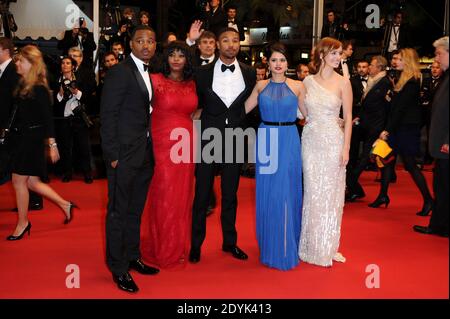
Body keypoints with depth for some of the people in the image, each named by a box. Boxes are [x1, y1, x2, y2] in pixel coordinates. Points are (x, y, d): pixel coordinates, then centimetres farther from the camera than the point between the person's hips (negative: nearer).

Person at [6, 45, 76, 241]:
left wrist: (52, 145, -16)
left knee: (19, 180, 0)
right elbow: (18, 114, 14)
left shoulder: (39, 89, -14)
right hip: (21, 138, 8)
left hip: (32, 139, -8)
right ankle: (65, 205, 23)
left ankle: (22, 223, 16)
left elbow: (47, 118, -15)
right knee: (31, 182, 10)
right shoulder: (22, 85, 10)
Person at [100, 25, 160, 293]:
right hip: (124, 153, -8)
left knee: (136, 210, 17)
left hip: (145, 152, 8)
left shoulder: (150, 72, 13)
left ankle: (132, 257, 32)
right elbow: (108, 115, -13)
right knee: (119, 211, 4)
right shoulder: (120, 72, -10)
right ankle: (118, 268, 16)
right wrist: (113, 155, -16)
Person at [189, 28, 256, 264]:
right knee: (202, 194, 6)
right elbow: (196, 103, 6)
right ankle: (196, 243, 20)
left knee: (230, 194, 13)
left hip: (235, 140, 2)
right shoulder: (203, 73, -2)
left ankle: (229, 242, 27)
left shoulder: (249, 73, 3)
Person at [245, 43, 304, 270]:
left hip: (289, 141, -1)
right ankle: (269, 246, 21)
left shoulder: (297, 86, 2)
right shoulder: (261, 86, 7)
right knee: (267, 192, 6)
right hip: (266, 140, 2)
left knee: (287, 192, 2)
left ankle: (287, 247, 16)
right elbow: (243, 109, 8)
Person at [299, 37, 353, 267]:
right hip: (311, 141, 2)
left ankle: (328, 247, 18)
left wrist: (346, 148, -7)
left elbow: (348, 117, -2)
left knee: (331, 193, 4)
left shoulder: (343, 82, -1)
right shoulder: (308, 81, 6)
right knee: (312, 192, 7)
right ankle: (312, 245, 20)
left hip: (333, 141, -2)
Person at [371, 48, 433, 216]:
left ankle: (428, 200, 8)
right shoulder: (405, 79, 13)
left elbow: (401, 108, -19)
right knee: (387, 160, 9)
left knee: (410, 165, -3)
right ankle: (383, 196, 18)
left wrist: (388, 129, -18)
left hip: (406, 129, -9)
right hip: (398, 128, 9)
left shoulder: (412, 82, -16)